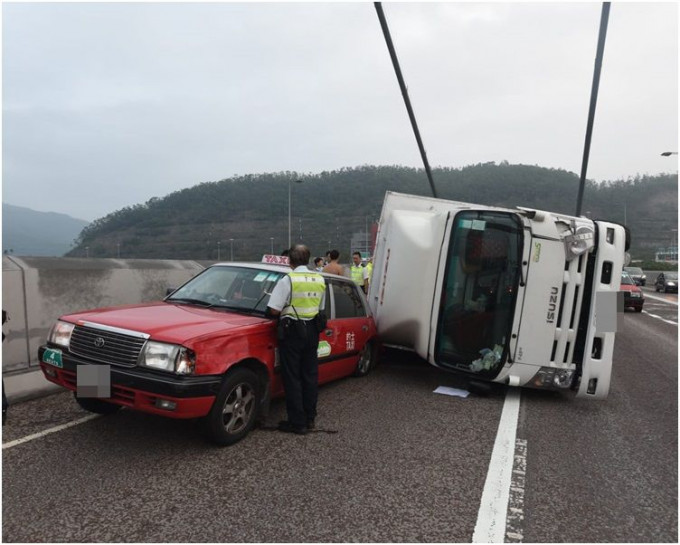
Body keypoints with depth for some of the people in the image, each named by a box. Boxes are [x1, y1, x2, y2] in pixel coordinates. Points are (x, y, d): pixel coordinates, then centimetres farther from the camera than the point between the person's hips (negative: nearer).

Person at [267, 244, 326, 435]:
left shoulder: (288, 280, -14)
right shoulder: (320, 279, 4)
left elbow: (274, 310, -16)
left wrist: (287, 308, 4)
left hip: (292, 330, -6)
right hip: (312, 330, 6)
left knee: (292, 377, 3)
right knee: (310, 375, 15)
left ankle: (297, 422, 7)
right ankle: (309, 418, 24)